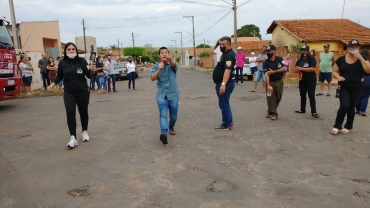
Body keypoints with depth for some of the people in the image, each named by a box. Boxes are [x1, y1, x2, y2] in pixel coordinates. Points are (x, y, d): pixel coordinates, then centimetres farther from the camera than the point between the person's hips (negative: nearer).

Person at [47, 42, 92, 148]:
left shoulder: (82, 61, -5)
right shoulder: (62, 63, 0)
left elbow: (89, 75, -4)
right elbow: (59, 76, 11)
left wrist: (92, 70, -21)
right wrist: (53, 84, -1)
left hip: (83, 92, 0)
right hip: (69, 92, 1)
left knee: (83, 112, 12)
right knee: (70, 113, -12)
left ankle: (84, 131, 34)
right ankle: (73, 138, -11)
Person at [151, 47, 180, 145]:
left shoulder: (172, 64, 1)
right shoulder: (156, 66, 4)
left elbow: (174, 65, -25)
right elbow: (152, 78, -10)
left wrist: (170, 60, -49)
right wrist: (159, 69, -28)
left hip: (173, 94, 1)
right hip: (161, 94, -1)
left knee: (173, 117, 11)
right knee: (163, 114, -21)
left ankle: (171, 127, 43)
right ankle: (164, 134, -36)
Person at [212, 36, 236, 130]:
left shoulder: (229, 55, -19)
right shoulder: (225, 53, 15)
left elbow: (228, 70, -30)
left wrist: (223, 84, -35)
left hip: (226, 83, -11)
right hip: (222, 82, 11)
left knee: (223, 104, -3)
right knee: (224, 103, 19)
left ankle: (226, 124, 7)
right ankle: (229, 121, 29)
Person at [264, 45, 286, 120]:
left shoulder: (280, 59, -4)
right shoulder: (266, 62, -10)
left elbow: (284, 68, -14)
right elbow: (266, 74, -20)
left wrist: (273, 72, -21)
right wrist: (268, 85, -31)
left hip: (280, 81, 2)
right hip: (271, 82, -2)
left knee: (278, 97, 10)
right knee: (271, 98, -5)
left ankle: (271, 111, 28)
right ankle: (273, 113, 8)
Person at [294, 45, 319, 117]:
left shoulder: (312, 58, -11)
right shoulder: (299, 60, 8)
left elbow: (312, 69, -22)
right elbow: (295, 70, 9)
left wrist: (301, 69, -21)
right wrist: (298, 69, -15)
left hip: (311, 80, -6)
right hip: (302, 80, 6)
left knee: (311, 95, -7)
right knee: (302, 95, 13)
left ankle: (313, 112, -3)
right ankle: (302, 109, 25)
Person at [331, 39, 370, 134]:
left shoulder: (362, 58, 1)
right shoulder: (341, 59, -1)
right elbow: (334, 72, 3)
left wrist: (360, 58, -16)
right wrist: (338, 77, -19)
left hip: (357, 88, 1)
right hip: (344, 87, -1)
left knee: (351, 108, 5)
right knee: (344, 106, -14)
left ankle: (348, 126, 24)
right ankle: (337, 126, 2)